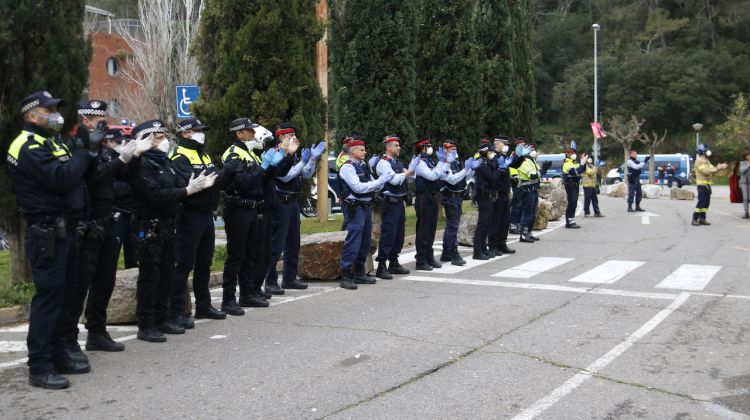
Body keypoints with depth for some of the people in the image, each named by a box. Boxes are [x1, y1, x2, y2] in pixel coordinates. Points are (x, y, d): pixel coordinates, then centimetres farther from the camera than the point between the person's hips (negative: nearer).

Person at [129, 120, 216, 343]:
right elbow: (156, 195, -24)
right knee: (149, 276, -4)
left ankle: (162, 319, 24)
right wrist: (187, 191, -23)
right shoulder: (142, 164, -13)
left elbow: (180, 185, 8)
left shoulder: (165, 162, 15)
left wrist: (197, 185, -12)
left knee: (167, 274, 14)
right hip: (150, 226, -9)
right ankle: (146, 326, 2)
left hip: (167, 224, 9)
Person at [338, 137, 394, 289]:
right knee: (353, 241, -12)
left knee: (366, 241, 15)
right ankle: (346, 276, -8)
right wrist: (379, 181, -15)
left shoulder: (363, 165, 15)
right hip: (355, 207, -9)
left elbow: (374, 186, 19)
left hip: (366, 206, 9)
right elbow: (358, 187, -19)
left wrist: (381, 181, -2)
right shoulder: (348, 167, -10)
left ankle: (359, 273, 26)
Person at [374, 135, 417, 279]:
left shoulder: (397, 162, 17)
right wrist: (409, 171, -10)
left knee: (399, 234, 14)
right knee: (388, 234, -9)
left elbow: (408, 175, 14)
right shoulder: (383, 163, -10)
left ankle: (394, 263, 25)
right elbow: (394, 179, -20)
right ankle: (381, 267, -6)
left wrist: (412, 167, -3)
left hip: (399, 202, 9)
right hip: (390, 202, -9)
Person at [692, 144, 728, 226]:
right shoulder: (699, 161, -10)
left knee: (706, 202, 6)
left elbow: (712, 171, 17)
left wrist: (720, 168, 2)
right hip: (702, 185, -9)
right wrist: (717, 168, -18)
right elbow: (705, 171, -21)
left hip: (707, 184, 9)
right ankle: (695, 219, -7)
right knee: (701, 202, -11)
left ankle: (702, 219, 9)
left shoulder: (706, 161, 20)